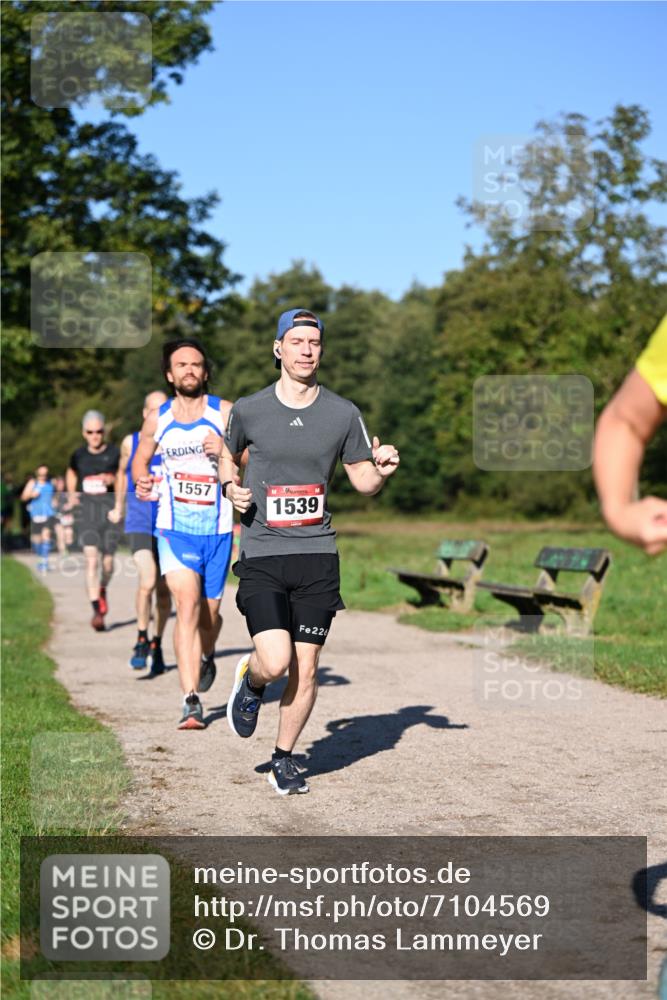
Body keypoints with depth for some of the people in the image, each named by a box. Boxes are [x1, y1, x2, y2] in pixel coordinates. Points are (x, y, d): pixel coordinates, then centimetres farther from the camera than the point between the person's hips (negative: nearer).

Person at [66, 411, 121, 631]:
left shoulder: (115, 453, 0)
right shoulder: (79, 456, 8)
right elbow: (71, 473, 28)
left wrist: (114, 480, -12)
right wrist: (72, 494, 13)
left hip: (109, 508, 0)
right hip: (87, 510, 1)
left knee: (107, 562, 3)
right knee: (91, 558, -15)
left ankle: (102, 589, 39)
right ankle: (97, 610, -18)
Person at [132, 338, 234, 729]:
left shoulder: (225, 412, -2)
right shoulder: (157, 419, 4)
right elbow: (140, 458, 20)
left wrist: (226, 451, -23)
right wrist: (142, 480, -2)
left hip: (217, 529, 0)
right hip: (174, 527, 0)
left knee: (209, 613, 11)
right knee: (188, 604, -18)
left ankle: (207, 657, 47)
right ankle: (191, 701, -20)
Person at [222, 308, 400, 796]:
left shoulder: (343, 413, 3)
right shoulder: (248, 409, 1)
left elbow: (363, 481, 11)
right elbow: (228, 453, 20)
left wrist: (382, 470, -11)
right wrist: (231, 486, -1)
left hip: (317, 554, 2)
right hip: (261, 554, -1)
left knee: (306, 669, 3)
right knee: (275, 662, -15)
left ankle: (284, 758, 24)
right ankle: (250, 683, 22)